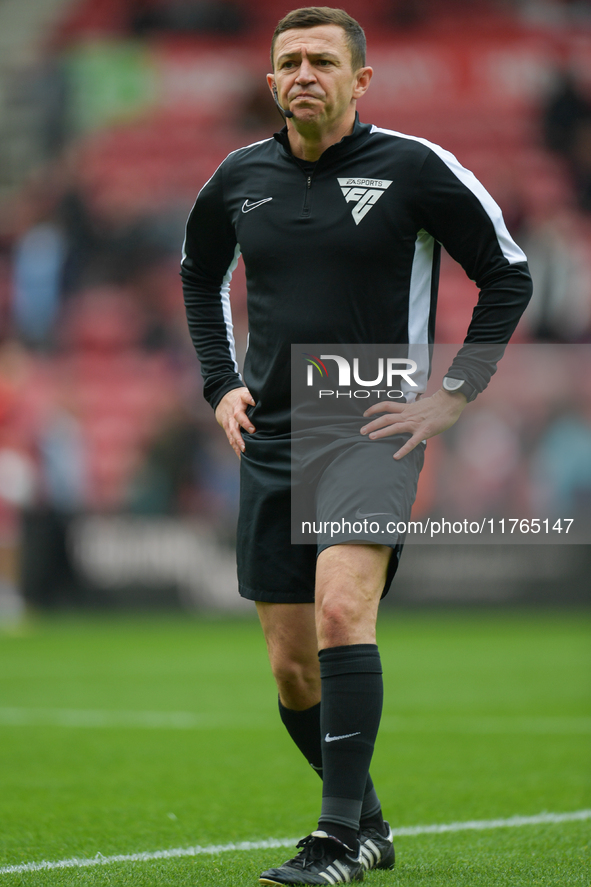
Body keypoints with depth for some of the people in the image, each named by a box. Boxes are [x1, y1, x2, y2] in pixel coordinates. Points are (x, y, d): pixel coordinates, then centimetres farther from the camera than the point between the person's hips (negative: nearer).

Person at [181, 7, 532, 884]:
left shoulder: (415, 168, -6)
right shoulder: (240, 177, 7)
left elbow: (509, 275, 2)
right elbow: (199, 274, 27)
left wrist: (454, 395, -4)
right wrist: (221, 385, 16)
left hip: (377, 430, -5)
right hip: (271, 441, 5)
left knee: (341, 612, -26)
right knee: (292, 669, 5)